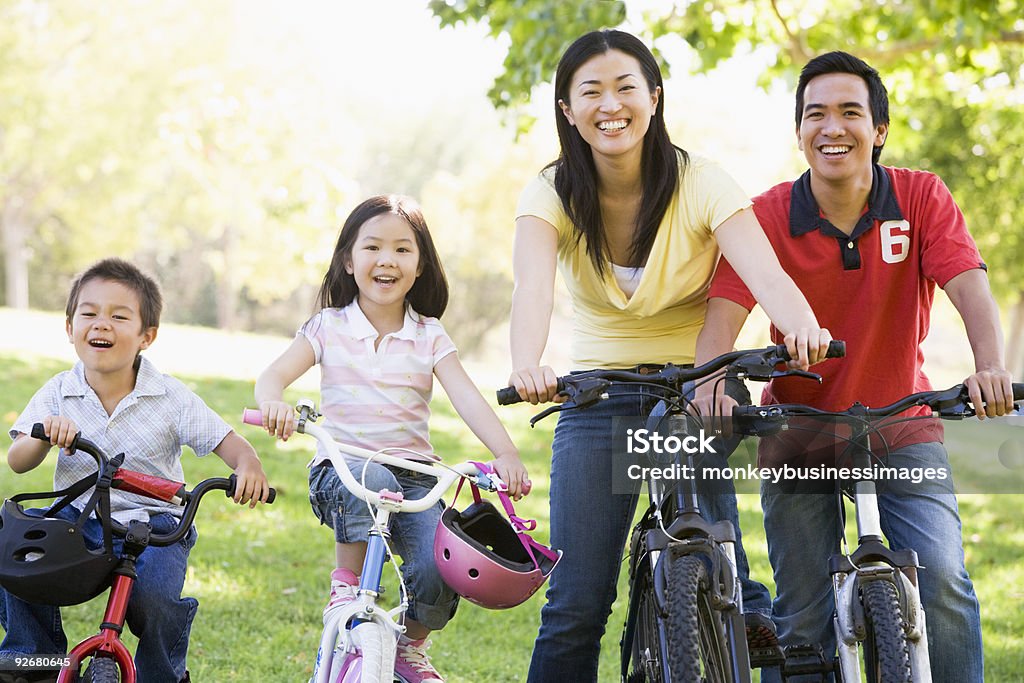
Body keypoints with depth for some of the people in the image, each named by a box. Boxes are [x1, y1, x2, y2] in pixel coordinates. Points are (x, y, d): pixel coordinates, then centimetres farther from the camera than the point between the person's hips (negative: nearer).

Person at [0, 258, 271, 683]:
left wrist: (248, 465, -29)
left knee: (153, 597, -28)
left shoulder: (171, 398, -5)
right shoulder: (57, 395, 0)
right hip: (77, 516, 3)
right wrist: (45, 436, -27)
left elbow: (225, 440, -6)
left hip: (151, 524, -3)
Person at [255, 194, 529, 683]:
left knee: (438, 569, -22)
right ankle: (346, 584, -14)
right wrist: (273, 402, -33)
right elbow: (274, 374, -7)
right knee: (373, 481, -38)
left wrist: (505, 453, -24)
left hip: (413, 472, 2)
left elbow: (467, 398, -7)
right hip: (341, 466, -1)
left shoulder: (429, 336, 6)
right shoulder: (329, 327, 4)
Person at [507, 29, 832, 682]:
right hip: (598, 394, 1)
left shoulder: (700, 182, -14)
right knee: (576, 604, -5)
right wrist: (527, 365, -53)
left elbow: (766, 273, -30)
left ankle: (753, 616, -4)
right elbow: (533, 286, -31)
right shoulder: (552, 194, -11)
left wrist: (805, 328, -53)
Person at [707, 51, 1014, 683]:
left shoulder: (922, 198, -9)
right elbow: (724, 312, -21)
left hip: (902, 426, 0)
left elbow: (970, 288, -21)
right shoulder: (767, 216, -11)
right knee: (804, 617, 0)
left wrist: (990, 368, -41)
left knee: (941, 578, -18)